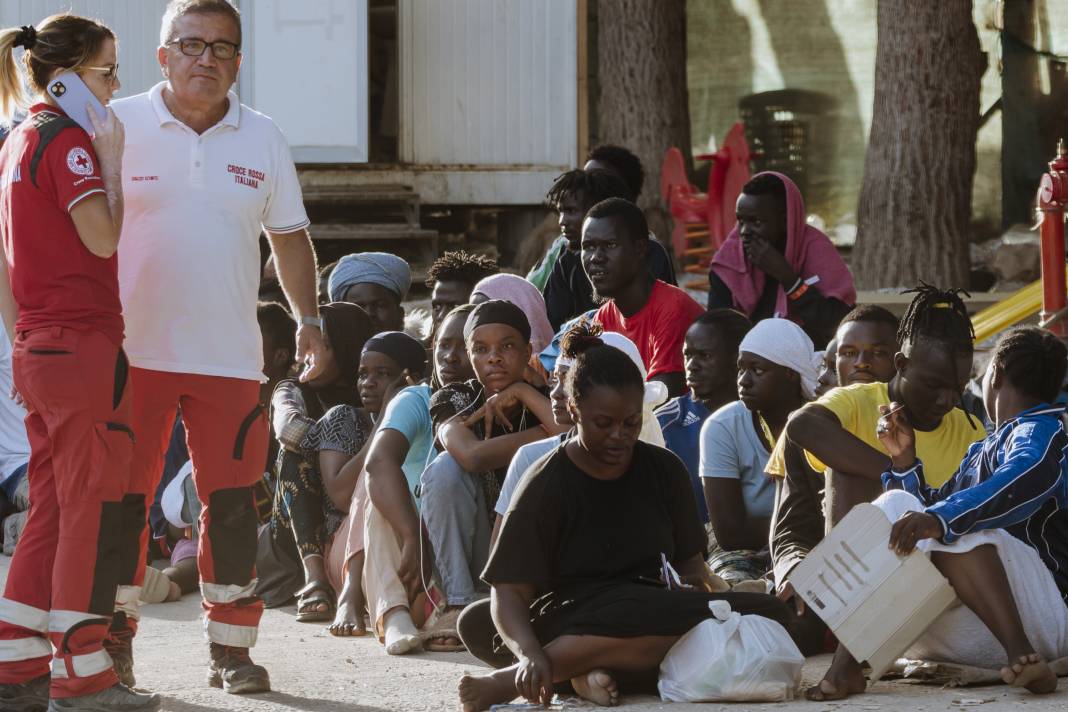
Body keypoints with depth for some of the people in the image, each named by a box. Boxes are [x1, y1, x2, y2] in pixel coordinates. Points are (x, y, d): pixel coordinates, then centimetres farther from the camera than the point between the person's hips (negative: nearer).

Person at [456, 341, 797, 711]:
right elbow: (510, 592, -8)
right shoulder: (545, 487, -3)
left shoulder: (664, 471, 11)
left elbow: (689, 559, 17)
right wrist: (530, 654, -29)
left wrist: (696, 582, -9)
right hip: (572, 619, -7)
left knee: (771, 614, -21)